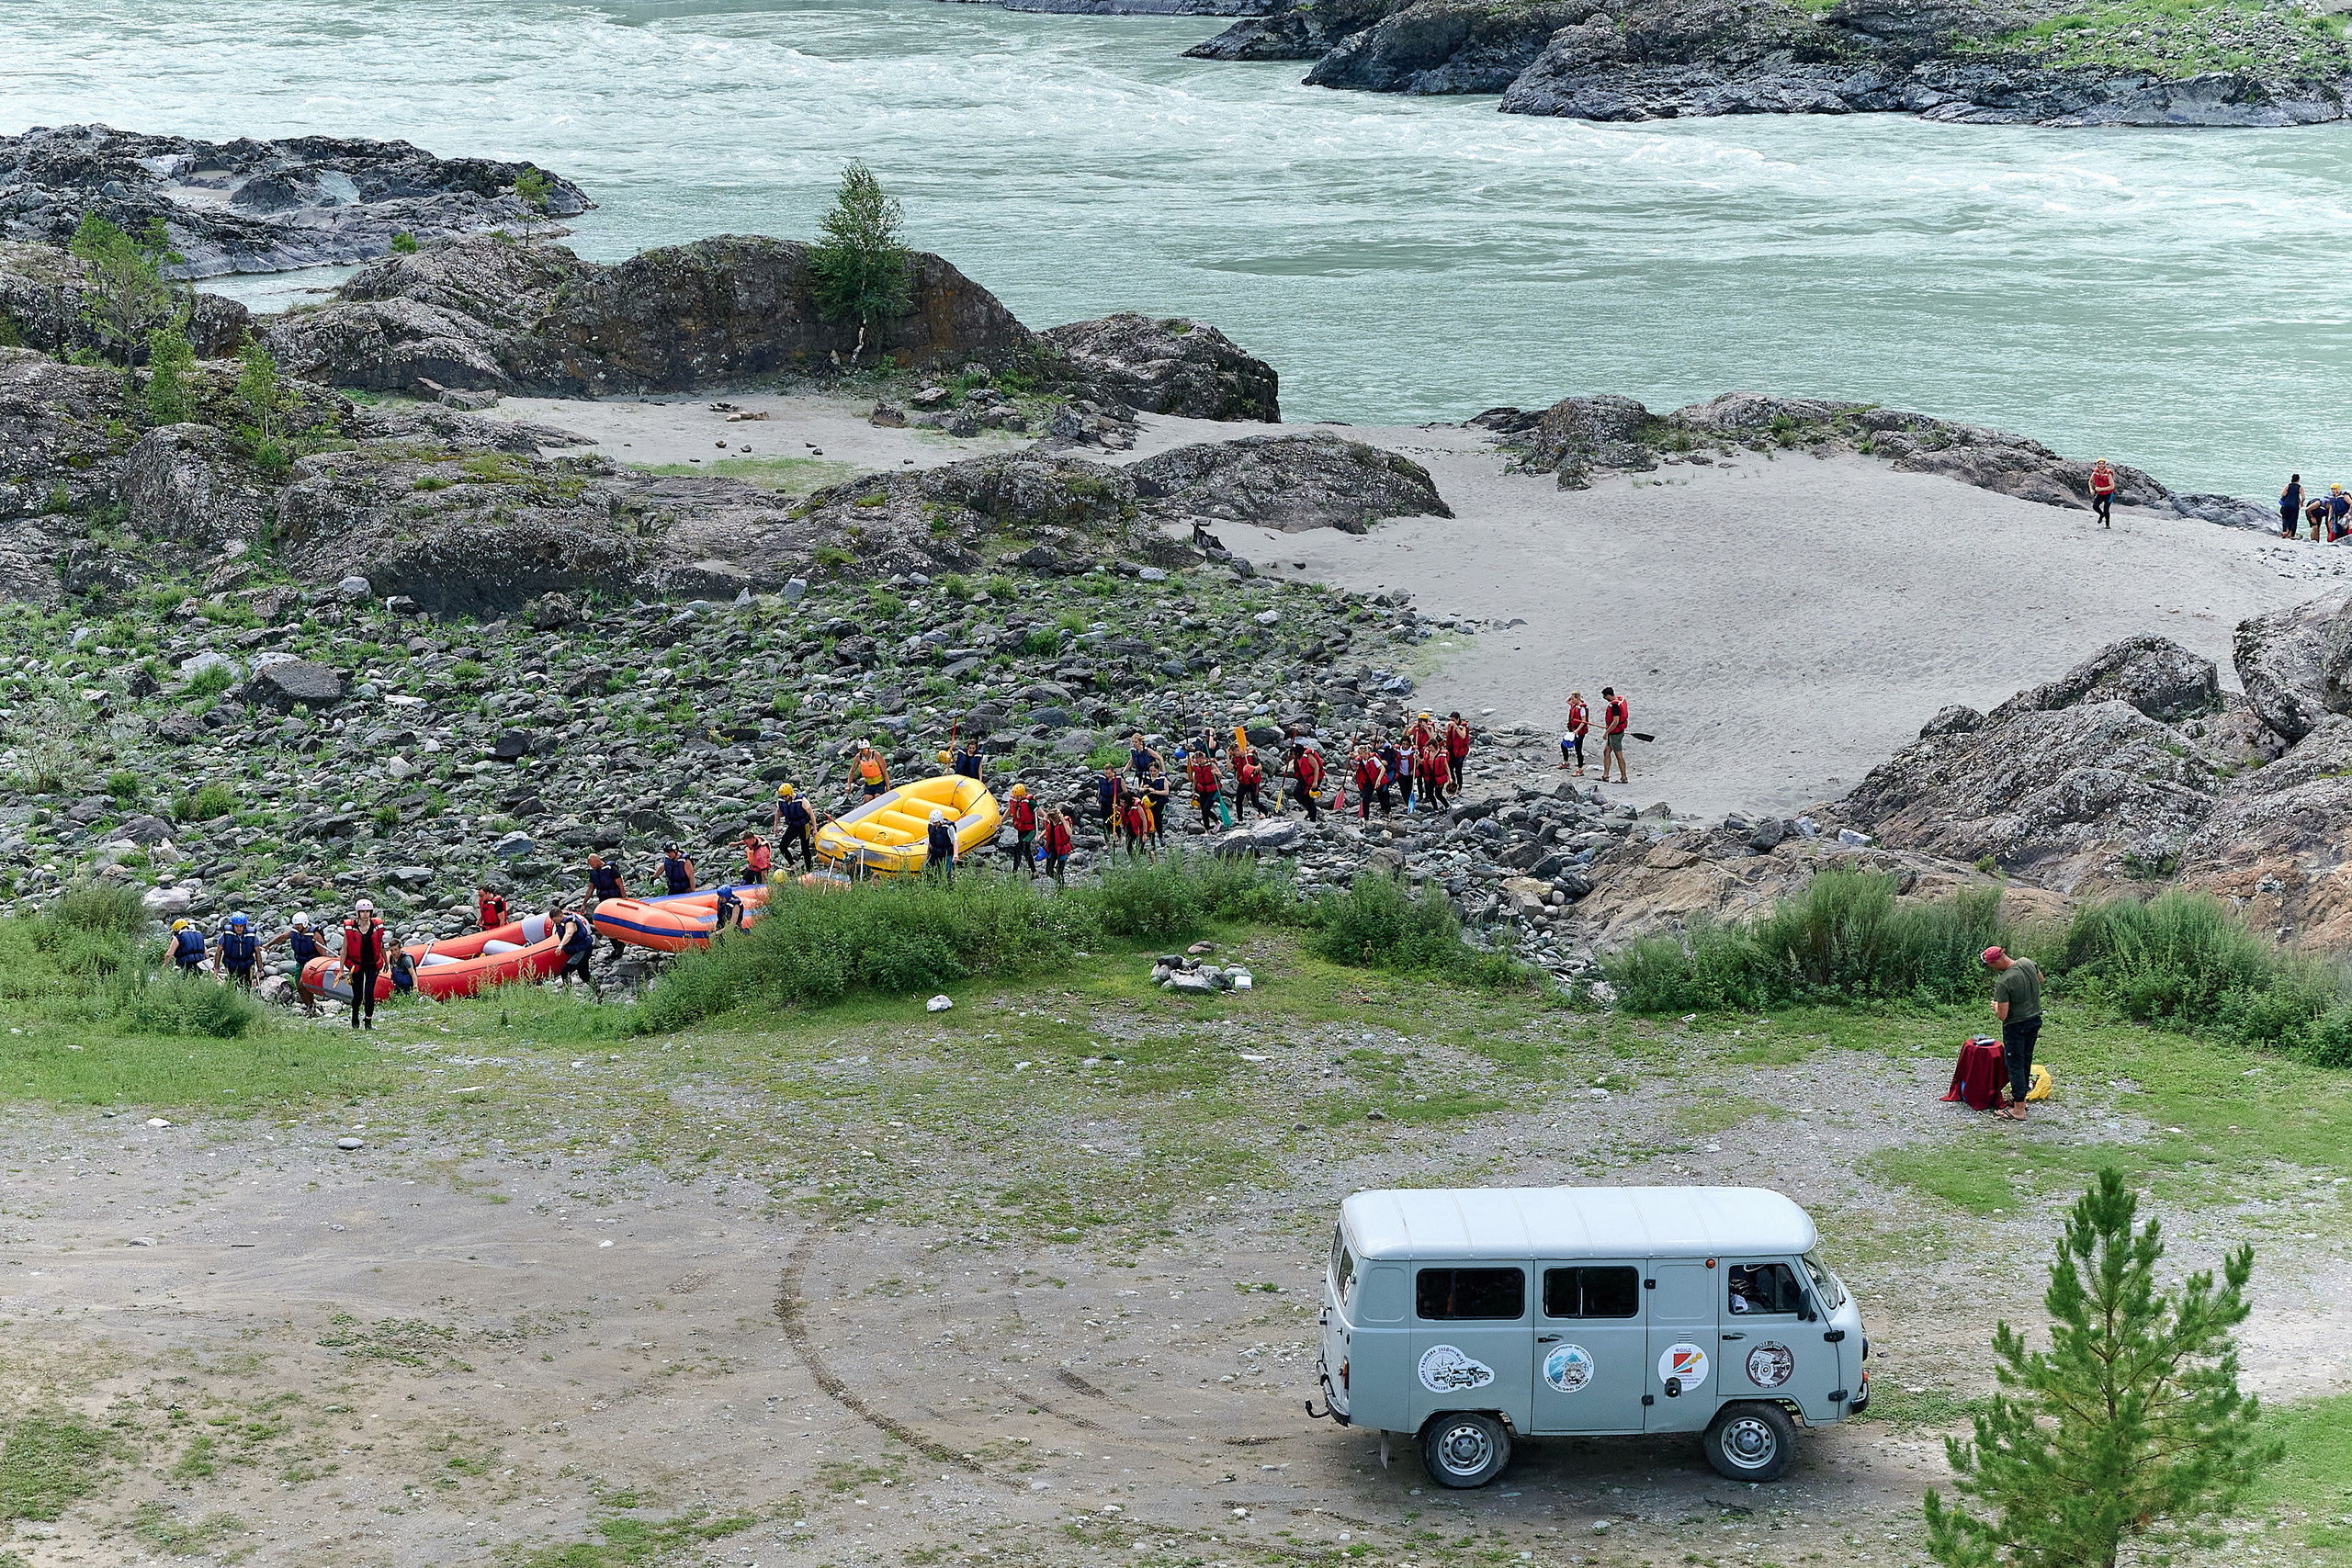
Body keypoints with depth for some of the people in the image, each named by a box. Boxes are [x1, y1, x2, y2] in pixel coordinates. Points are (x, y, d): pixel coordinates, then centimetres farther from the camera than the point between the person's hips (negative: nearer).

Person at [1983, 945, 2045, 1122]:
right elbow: (2040, 979, 18)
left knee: (2015, 1064, 1)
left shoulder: (2003, 983, -27)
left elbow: (2002, 1015, -22)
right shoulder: (2028, 963, -5)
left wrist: (1995, 1006, -2)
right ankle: (2020, 1098, 33)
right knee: (2026, 1060, 19)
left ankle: (2018, 1110, 3)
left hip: (2016, 1026, -8)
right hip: (2035, 1019, 8)